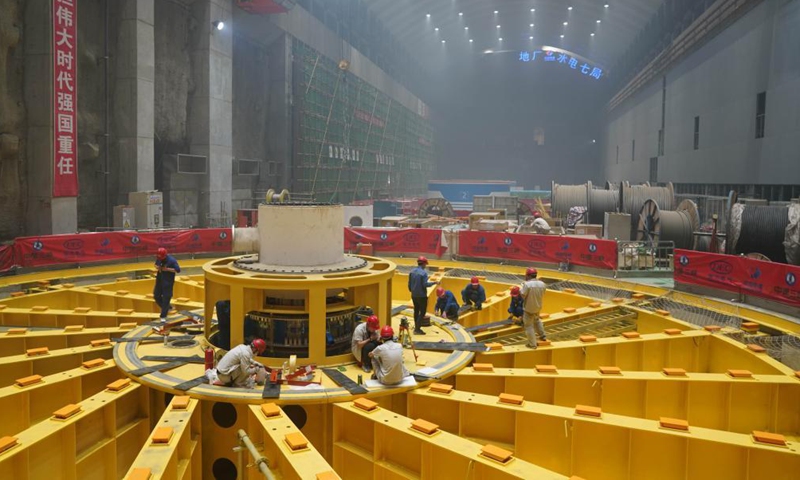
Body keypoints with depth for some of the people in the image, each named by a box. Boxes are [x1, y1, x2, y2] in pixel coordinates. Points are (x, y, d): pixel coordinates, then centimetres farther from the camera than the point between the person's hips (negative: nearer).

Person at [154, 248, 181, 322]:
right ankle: (167, 307, 36)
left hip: (168, 281, -7)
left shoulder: (171, 260, -21)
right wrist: (157, 267, -10)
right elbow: (156, 265, 15)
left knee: (166, 298, -3)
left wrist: (167, 269, -26)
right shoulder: (158, 258, -4)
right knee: (156, 296, 14)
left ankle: (163, 316, 5)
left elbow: (178, 270, -19)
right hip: (159, 279, 7)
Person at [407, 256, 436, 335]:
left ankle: (416, 327, 24)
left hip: (414, 295, 7)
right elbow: (425, 284, -21)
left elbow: (409, 284, 8)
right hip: (422, 296, -7)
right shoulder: (423, 273, -17)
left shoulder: (412, 272, 3)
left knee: (416, 311, 18)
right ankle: (417, 329, -4)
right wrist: (434, 283, -8)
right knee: (422, 312, 1)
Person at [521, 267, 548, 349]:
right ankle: (542, 335, 39)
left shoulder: (527, 284, -24)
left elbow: (523, 295, -21)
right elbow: (542, 296, 5)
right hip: (538, 307, 6)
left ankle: (532, 344, 11)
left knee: (529, 326, 6)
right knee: (537, 320, 33)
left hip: (528, 308, -6)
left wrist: (521, 290, -2)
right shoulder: (542, 284, -5)